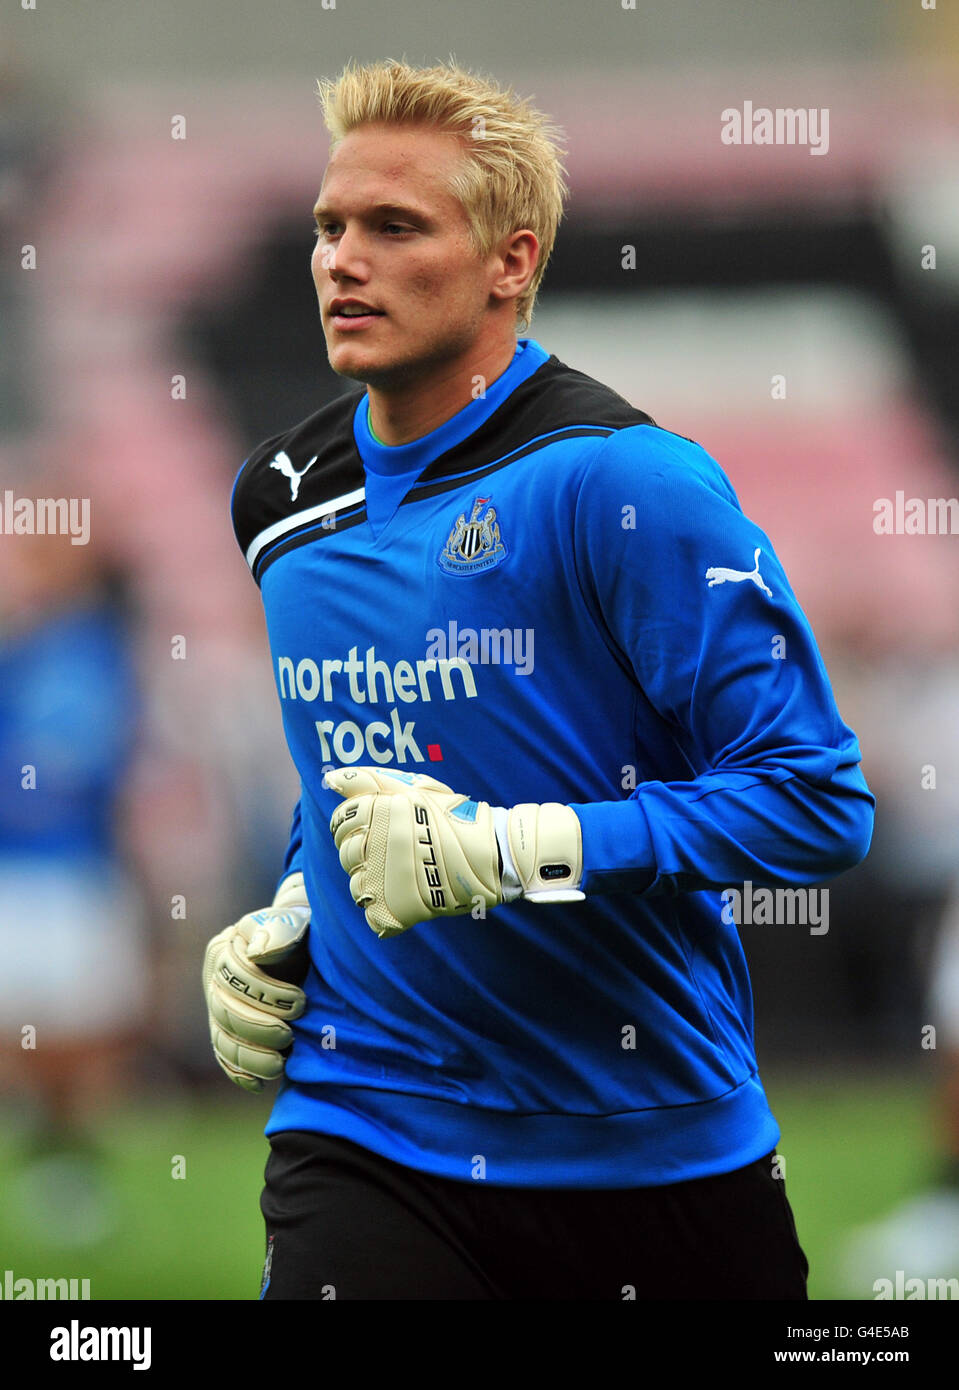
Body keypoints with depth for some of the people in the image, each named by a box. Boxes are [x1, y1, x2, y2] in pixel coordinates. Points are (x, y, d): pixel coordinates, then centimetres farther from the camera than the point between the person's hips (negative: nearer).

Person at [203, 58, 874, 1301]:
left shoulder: (622, 479, -13)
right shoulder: (279, 498, 8)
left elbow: (816, 802, -18)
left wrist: (504, 852, -24)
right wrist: (289, 915, 7)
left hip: (657, 1149, -3)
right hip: (369, 1138, 4)